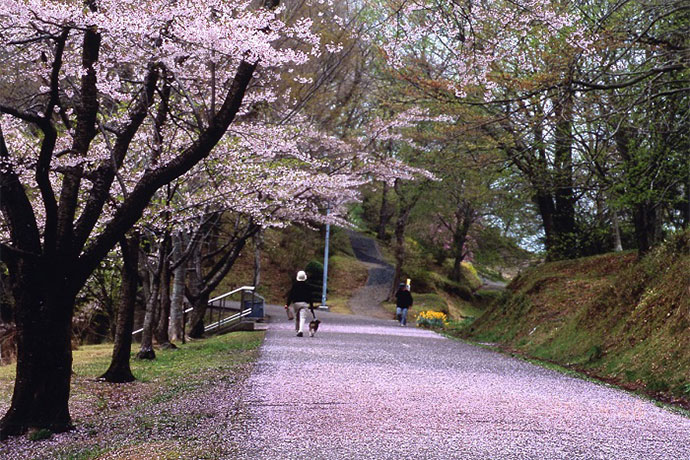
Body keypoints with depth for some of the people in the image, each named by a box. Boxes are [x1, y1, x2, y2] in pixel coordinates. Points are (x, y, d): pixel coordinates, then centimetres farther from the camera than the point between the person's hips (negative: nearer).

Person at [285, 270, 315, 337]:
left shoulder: (294, 285, 0)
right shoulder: (307, 286, 2)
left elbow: (290, 295, -3)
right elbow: (310, 297, 6)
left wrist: (287, 304, -2)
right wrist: (311, 306, 14)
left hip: (296, 303, 1)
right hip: (304, 303, -1)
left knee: (297, 317, 17)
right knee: (303, 318, -8)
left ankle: (297, 329, 25)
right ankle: (301, 331, -25)